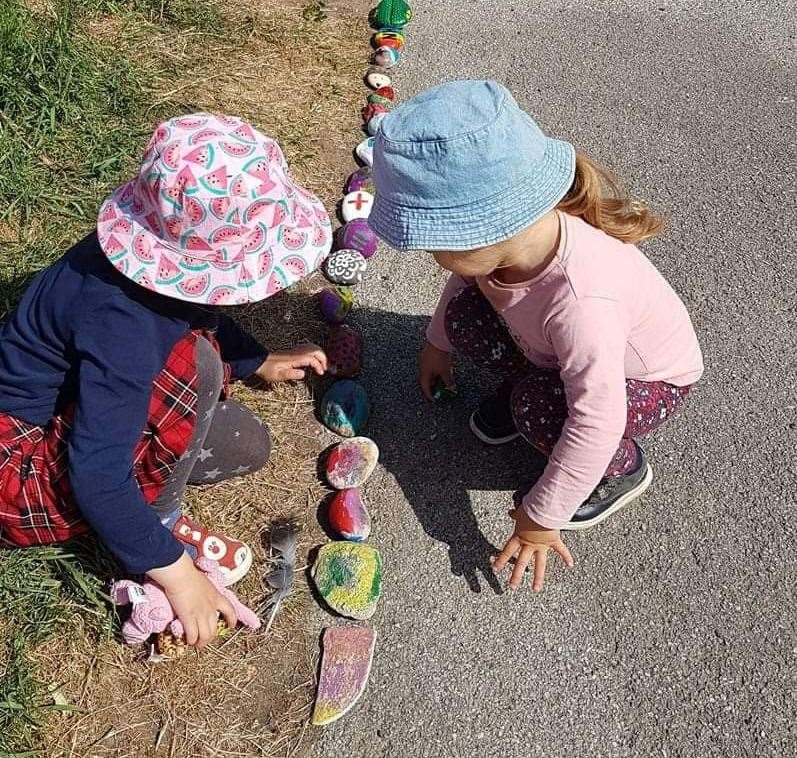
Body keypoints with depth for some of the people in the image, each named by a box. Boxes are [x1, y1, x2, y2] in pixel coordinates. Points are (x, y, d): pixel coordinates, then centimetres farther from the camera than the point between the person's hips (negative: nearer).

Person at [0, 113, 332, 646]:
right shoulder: (123, 330, -38)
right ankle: (157, 521, -12)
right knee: (193, 366, -28)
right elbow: (97, 477, -35)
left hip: (71, 397, 9)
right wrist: (174, 571, -27)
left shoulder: (169, 251, -12)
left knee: (247, 445, 2)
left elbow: (200, 311, 13)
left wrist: (260, 362, 15)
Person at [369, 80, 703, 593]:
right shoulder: (509, 232, -25)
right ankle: (526, 384, 15)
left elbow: (596, 423, -42)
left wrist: (542, 517, -30)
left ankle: (624, 468, -1)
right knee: (464, 317, -14)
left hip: (652, 380, -6)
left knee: (538, 410, -32)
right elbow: (468, 276, 1)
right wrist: (438, 343, 16)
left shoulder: (579, 301, -47)